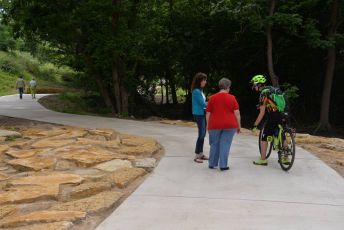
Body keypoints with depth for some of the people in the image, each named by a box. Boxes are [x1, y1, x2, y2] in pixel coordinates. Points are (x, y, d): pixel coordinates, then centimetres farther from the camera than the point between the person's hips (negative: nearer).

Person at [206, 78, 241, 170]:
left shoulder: (212, 98, 2)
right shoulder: (232, 98, -2)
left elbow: (208, 113, 4)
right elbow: (237, 113, -4)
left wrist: (208, 125, 13)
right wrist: (239, 125, 4)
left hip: (215, 125, 1)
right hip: (229, 125, -1)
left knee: (214, 144, 13)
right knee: (225, 145, 3)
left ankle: (212, 164, 19)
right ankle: (223, 165, 4)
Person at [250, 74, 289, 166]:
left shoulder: (263, 94, -10)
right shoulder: (272, 89, 15)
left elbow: (262, 113, -13)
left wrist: (255, 125, -6)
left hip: (273, 118, -8)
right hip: (283, 116, 8)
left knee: (264, 138, 3)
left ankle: (263, 159, 5)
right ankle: (285, 158, 20)